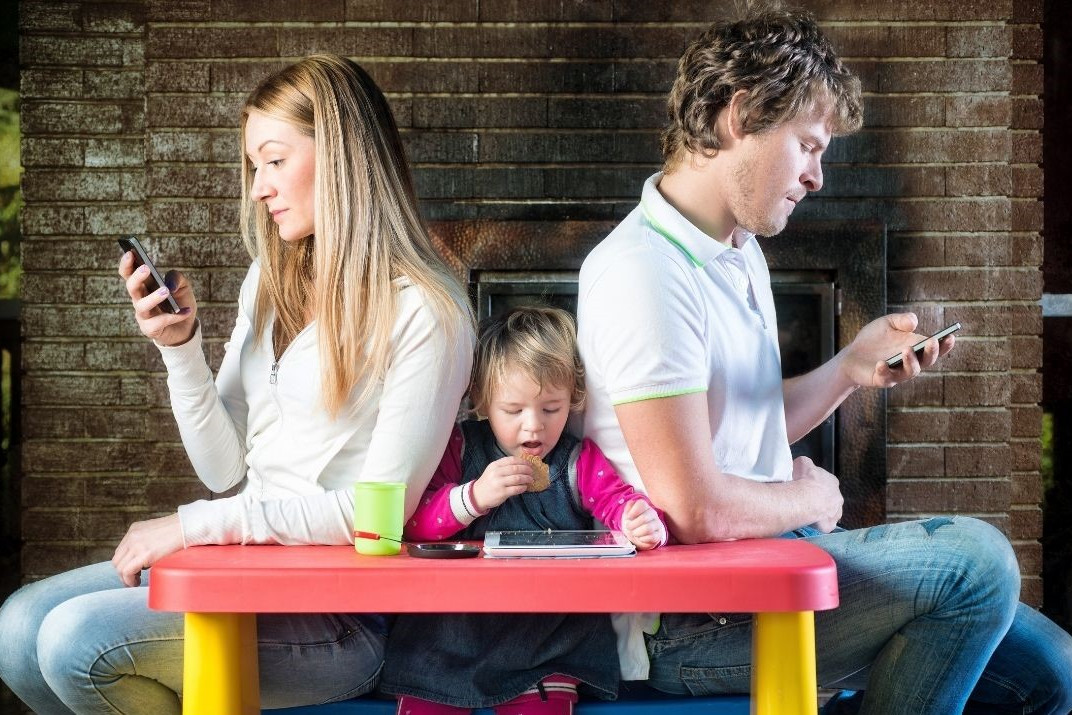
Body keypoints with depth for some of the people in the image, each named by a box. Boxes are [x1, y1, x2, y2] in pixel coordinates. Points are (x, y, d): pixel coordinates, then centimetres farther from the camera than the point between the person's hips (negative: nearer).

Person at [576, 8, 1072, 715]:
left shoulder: (741, 251, 13)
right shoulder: (644, 272, -20)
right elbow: (698, 509, -26)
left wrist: (851, 368, 6)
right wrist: (809, 500, -8)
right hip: (692, 623, -9)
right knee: (975, 557, -18)